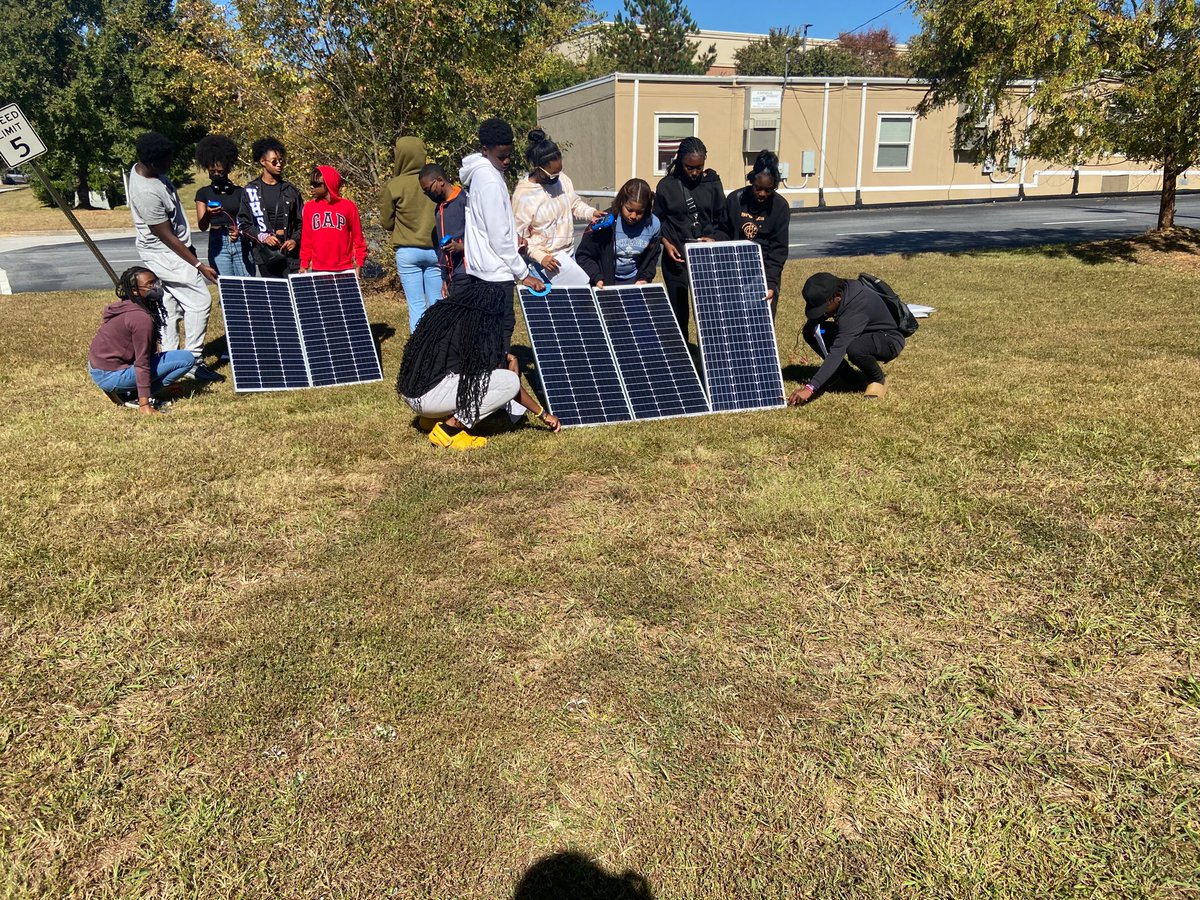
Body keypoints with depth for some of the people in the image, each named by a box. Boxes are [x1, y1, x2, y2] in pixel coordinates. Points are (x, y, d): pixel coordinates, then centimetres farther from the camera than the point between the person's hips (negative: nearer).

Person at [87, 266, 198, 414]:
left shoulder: (125, 306, 8)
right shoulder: (142, 318, -21)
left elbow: (144, 354, 18)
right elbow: (142, 364, -23)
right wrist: (144, 405, -22)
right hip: (111, 376, -10)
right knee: (187, 359, -12)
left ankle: (124, 392, 13)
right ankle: (130, 396, -6)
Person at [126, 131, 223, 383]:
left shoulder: (142, 168, -1)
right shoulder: (147, 193, -30)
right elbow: (167, 237, -23)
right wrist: (199, 265, -18)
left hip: (162, 253, 10)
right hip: (166, 254, -10)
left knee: (170, 304, 14)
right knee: (199, 301, -8)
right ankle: (193, 362, -3)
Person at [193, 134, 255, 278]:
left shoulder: (239, 192, 9)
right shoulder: (204, 193, 8)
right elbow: (202, 227, -1)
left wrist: (240, 231, -14)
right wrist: (208, 215, -24)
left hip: (241, 244, 0)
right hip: (218, 244, 0)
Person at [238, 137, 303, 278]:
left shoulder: (291, 190, 10)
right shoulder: (251, 191, 6)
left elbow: (301, 221, 13)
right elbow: (243, 223, 6)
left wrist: (295, 239, -5)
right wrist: (263, 237, -9)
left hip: (290, 250, 1)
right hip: (267, 253, -1)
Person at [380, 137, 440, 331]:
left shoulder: (393, 186, -6)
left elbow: (386, 223, 3)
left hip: (407, 252, -2)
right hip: (434, 250, 2)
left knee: (416, 305, 2)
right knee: (436, 303, 8)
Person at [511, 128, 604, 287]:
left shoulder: (561, 179, -5)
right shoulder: (523, 195, -21)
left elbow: (575, 203, 12)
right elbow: (519, 235, -15)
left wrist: (590, 213, -9)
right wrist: (540, 257, -23)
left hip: (569, 250, 6)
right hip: (550, 259, -6)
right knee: (584, 288, -10)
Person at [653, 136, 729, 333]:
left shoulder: (712, 183, 4)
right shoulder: (666, 186, 1)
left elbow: (724, 223, 7)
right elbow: (658, 222, 7)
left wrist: (714, 239, -11)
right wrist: (666, 243, -10)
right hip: (676, 257, -1)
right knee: (678, 310, 4)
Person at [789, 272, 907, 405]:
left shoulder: (855, 307, -37)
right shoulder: (837, 290, -14)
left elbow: (838, 351, -45)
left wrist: (810, 388, -51)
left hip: (888, 340, -8)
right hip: (861, 334, 8)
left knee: (854, 348, -41)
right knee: (810, 330, -12)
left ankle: (877, 378, -8)